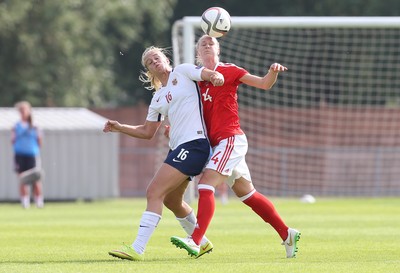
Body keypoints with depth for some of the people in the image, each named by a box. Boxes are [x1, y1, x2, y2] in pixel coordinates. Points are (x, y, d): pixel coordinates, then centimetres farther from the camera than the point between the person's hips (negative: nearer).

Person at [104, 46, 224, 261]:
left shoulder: (182, 71, 3)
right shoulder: (157, 99, 20)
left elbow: (212, 75, -6)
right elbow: (147, 132, 25)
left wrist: (216, 77, -30)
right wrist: (119, 128, 14)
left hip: (193, 144, -9)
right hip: (177, 147, 9)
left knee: (154, 192, -16)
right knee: (171, 200, 19)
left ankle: (137, 249, -21)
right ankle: (201, 242, 40)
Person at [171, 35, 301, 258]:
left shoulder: (228, 71, -3)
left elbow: (264, 84, -4)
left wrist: (273, 72, -25)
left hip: (231, 139, -8)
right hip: (216, 143, 8)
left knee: (206, 185, -20)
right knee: (247, 193, 13)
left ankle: (195, 242, -27)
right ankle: (287, 234, 21)